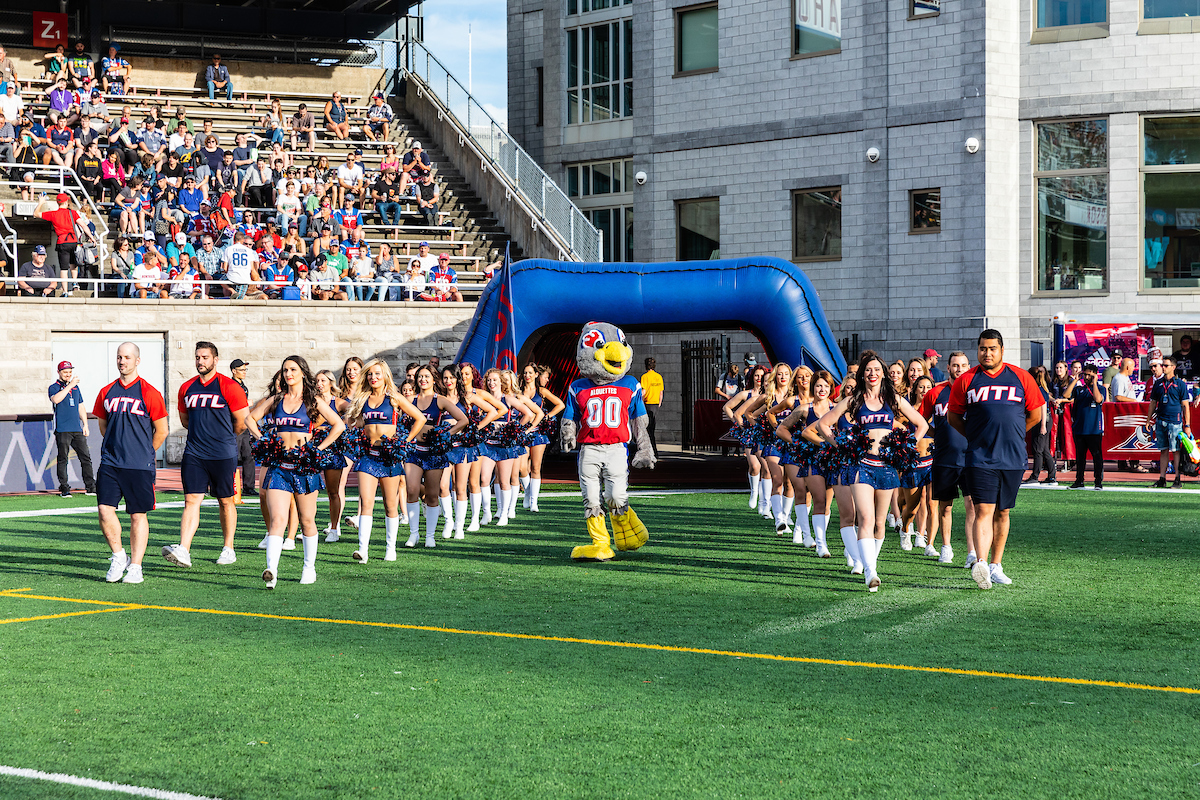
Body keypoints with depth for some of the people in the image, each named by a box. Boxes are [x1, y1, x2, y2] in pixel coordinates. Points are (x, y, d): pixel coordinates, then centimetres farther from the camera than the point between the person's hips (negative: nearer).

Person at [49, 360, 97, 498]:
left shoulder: (76, 387, 19)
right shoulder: (54, 387, 2)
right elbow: (56, 399, -21)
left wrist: (85, 424, 14)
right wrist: (70, 386, -19)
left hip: (77, 430, 5)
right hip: (62, 430, -5)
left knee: (86, 458, 2)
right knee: (63, 459, -4)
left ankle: (91, 487, 6)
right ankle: (64, 489, 0)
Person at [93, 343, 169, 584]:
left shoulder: (149, 393, -3)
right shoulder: (107, 392, 9)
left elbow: (161, 431, 4)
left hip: (139, 465, -3)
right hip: (109, 463, 3)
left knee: (138, 515, 1)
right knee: (105, 509, -6)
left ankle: (135, 567, 7)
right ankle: (118, 556, 13)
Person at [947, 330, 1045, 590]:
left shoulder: (1021, 378, 4)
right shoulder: (966, 380, 2)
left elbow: (1036, 413, 12)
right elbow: (953, 417, 10)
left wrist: (1011, 435, 13)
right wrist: (976, 436, 5)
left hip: (1013, 458, 2)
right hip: (980, 459, -2)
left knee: (1002, 513, 11)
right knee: (983, 511, -14)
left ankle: (996, 566, 20)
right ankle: (981, 563, -25)